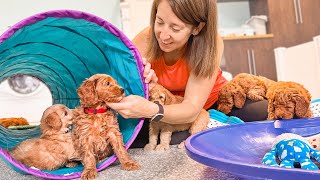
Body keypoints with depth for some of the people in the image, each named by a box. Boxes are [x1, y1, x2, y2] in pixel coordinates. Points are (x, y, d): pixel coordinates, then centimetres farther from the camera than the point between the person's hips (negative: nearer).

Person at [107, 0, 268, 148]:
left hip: (212, 102, -1)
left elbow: (192, 109, -32)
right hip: (166, 109, 2)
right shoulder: (144, 41, -23)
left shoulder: (210, 43, -27)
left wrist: (151, 110, -51)